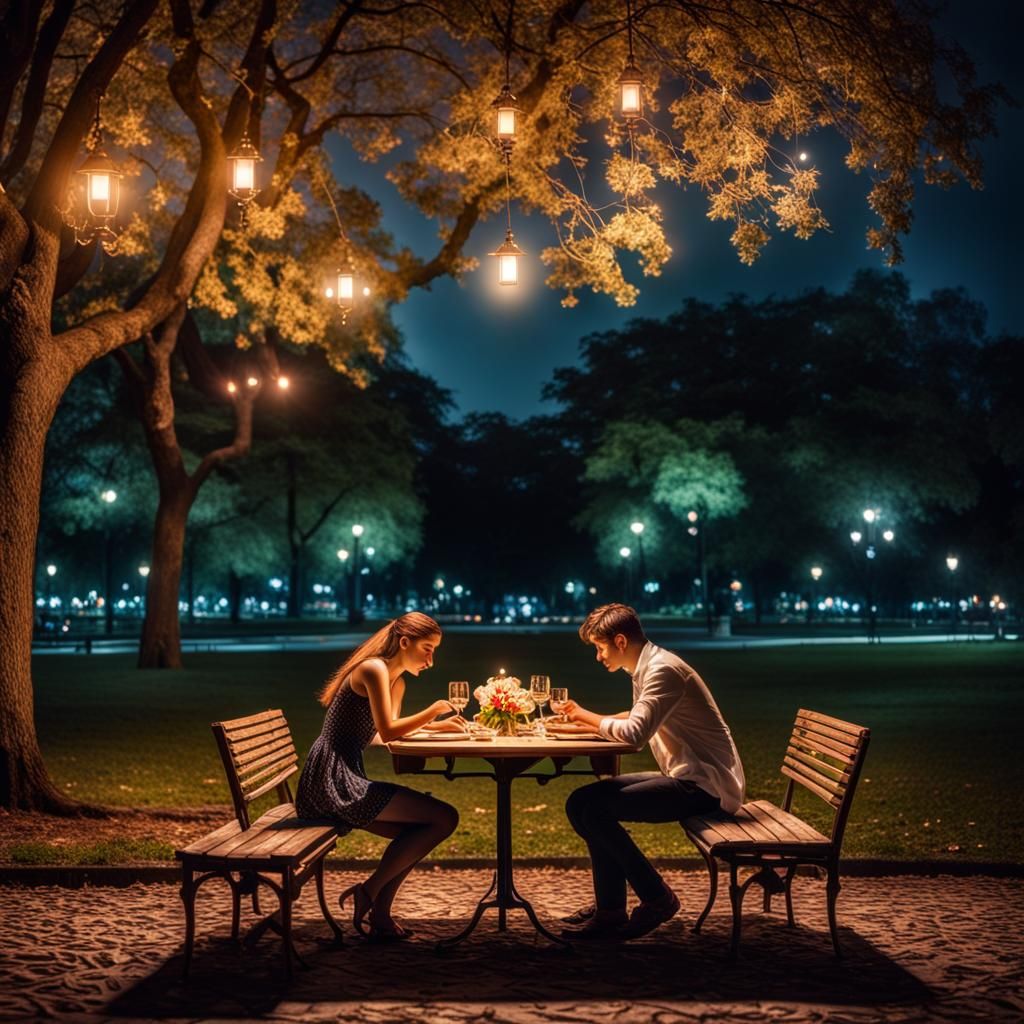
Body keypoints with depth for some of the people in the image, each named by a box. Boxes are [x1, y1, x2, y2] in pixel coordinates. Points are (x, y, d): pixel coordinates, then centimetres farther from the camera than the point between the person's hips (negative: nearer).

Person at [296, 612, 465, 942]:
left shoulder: (397, 682, 19)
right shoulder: (374, 669, -10)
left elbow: (394, 728, 29)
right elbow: (387, 732, -17)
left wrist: (437, 725, 14)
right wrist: (433, 711, -7)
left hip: (344, 781, 10)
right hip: (330, 781, -10)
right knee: (445, 819, -13)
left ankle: (379, 915, 13)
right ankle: (368, 893, -7)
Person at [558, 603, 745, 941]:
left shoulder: (662, 670, -17)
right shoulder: (646, 668, 13)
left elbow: (635, 733, -28)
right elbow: (641, 720, 28)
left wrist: (587, 716, -11)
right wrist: (587, 721, 11)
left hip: (704, 785, -10)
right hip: (687, 777, 10)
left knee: (594, 809, -19)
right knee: (582, 801, 5)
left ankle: (657, 898, -6)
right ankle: (609, 910, 6)